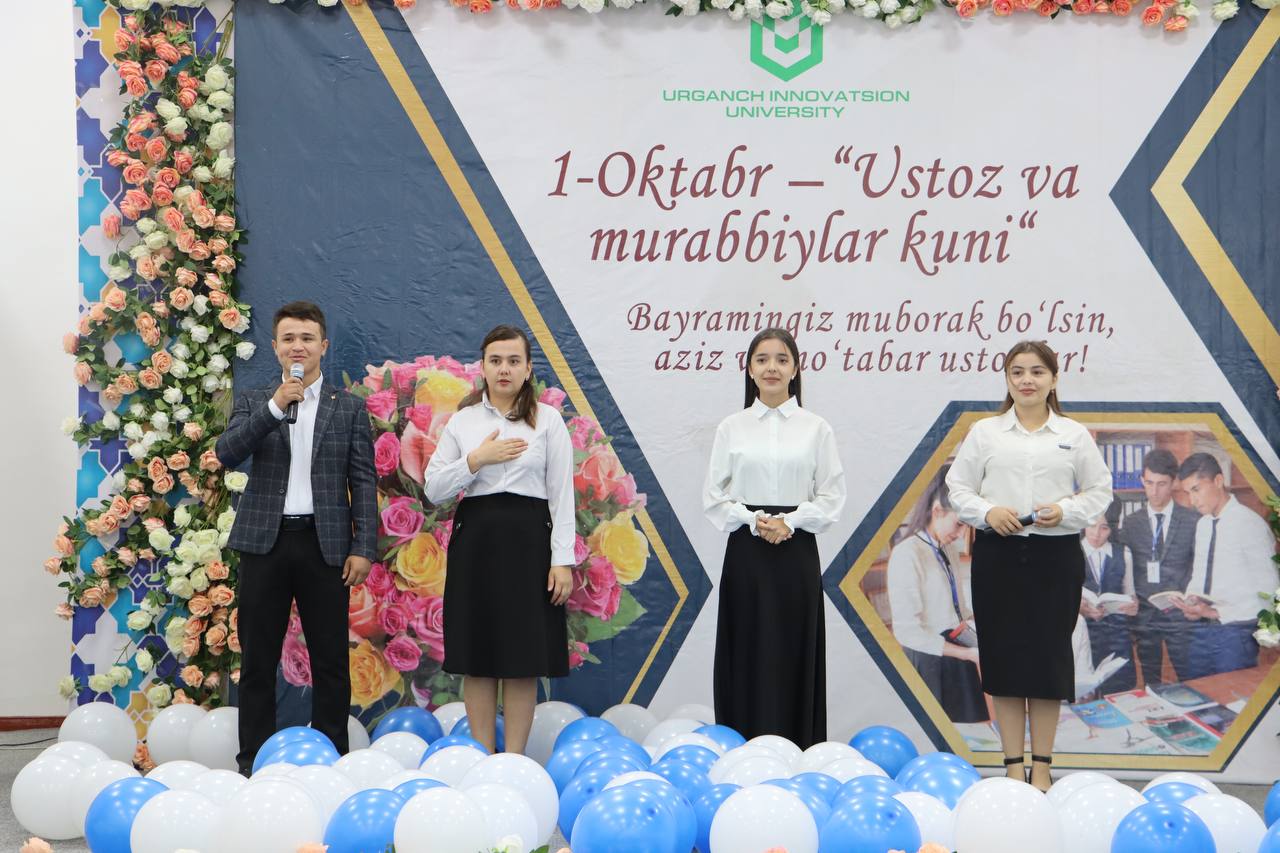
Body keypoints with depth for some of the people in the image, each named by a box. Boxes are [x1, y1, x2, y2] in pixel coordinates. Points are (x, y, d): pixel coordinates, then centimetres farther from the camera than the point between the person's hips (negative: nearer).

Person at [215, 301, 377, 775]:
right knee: (257, 661, 4)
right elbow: (227, 454, -8)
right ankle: (253, 762, 11)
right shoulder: (254, 404, 10)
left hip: (325, 543, -1)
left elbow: (363, 481, 4)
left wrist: (363, 547, -5)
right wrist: (275, 407, -18)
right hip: (265, 541, 1)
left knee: (330, 661, 3)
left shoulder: (348, 409, 8)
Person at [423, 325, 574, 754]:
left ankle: (514, 760, 8)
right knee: (477, 656, 3)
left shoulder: (547, 420, 2)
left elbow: (562, 494, -1)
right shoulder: (463, 421, 8)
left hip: (527, 538, -2)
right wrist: (477, 459, -10)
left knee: (523, 655, 0)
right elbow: (433, 489, 3)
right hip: (474, 538, 2)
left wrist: (562, 559, -8)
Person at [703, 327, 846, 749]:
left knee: (795, 658, 1)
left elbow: (831, 496, 2)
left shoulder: (816, 429, 4)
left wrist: (790, 521, -12)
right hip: (746, 553, 0)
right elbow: (713, 496, 3)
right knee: (747, 657, 0)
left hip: (797, 553, 0)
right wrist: (753, 521, -12)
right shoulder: (732, 427, 5)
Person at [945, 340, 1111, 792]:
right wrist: (987, 512, -12)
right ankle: (1013, 766, 11)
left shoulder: (1074, 435, 6)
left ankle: (1042, 766, 13)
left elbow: (1099, 489, 7)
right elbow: (957, 485, 5)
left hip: (1056, 555, 0)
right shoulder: (984, 432, 6)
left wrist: (1066, 511, -11)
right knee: (1004, 656, 2)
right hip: (998, 555, 0)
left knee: (1048, 656, 3)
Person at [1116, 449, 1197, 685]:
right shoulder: (1130, 523, 8)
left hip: (1179, 614, -2)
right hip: (1143, 613, 2)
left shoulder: (1193, 520, 2)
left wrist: (1181, 595, -12)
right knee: (1150, 684, 6)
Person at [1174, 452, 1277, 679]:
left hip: (1235, 633, -7)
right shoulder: (1203, 524, 11)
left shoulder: (1250, 524, -14)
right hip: (1202, 631, 7)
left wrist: (1215, 612, -19)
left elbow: (1267, 594, -16)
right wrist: (1191, 600, -2)